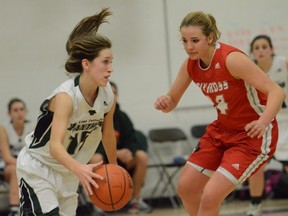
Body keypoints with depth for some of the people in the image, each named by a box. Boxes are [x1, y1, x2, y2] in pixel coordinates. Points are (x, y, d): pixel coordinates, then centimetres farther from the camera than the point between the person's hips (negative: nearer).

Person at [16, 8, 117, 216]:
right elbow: (55, 146, -41)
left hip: (68, 172, 7)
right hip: (37, 168, -7)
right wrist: (79, 169, -58)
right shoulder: (66, 96, -30)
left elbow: (108, 134, 8)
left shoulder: (108, 95, -10)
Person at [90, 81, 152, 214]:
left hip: (120, 160, 4)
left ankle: (135, 200, -9)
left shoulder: (121, 116, 3)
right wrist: (117, 153, -29)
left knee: (141, 156, -20)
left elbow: (131, 140, 0)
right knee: (96, 159, -37)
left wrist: (128, 151, -25)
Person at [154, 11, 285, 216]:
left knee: (210, 197, -18)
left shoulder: (231, 59, -27)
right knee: (186, 187, 9)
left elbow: (277, 92, -30)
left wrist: (263, 122, -48)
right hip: (222, 130, 8)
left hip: (254, 135, -8)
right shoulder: (191, 64, -5)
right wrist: (164, 102, -18)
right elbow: (172, 101, 7)